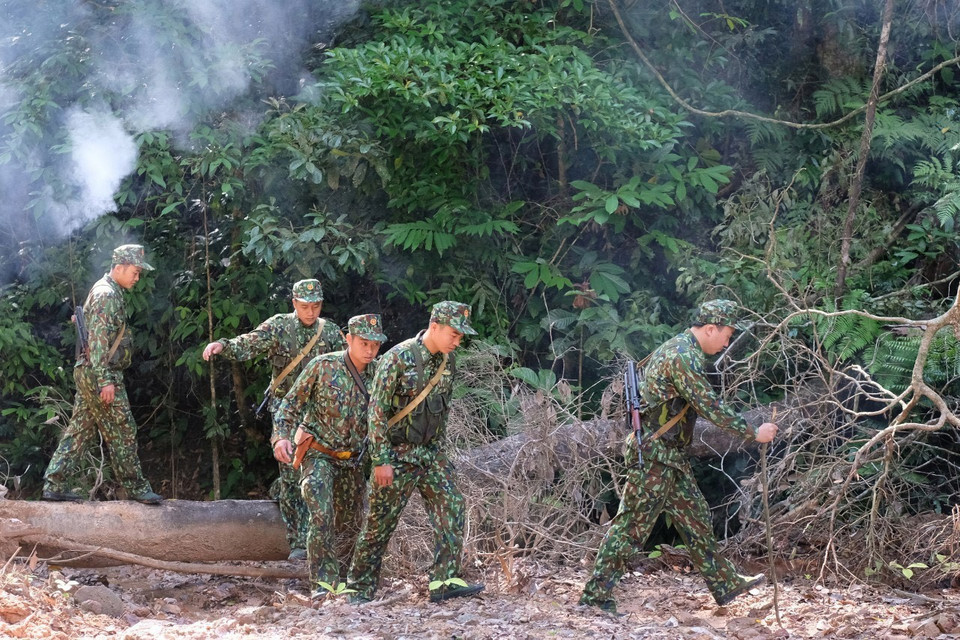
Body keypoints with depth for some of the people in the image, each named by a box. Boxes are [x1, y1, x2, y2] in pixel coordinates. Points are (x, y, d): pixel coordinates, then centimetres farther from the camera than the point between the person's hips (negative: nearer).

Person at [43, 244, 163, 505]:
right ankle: (136, 488, 5)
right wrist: (105, 380, -24)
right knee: (122, 431, -2)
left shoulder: (109, 292, 17)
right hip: (98, 374, -10)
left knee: (80, 430, 9)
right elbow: (98, 341, -22)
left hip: (89, 374, 10)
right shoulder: (107, 295, -16)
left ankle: (56, 484, 7)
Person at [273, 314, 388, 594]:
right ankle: (322, 582, -15)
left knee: (350, 525, 10)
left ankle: (341, 579, 26)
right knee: (321, 518, -19)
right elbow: (292, 403, -7)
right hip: (318, 454, -5)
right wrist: (283, 436, -19)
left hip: (351, 459, 5)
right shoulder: (323, 366, -14)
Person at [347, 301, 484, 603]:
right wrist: (381, 461, -18)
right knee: (380, 522, 0)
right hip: (397, 454, -6)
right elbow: (377, 411, -16)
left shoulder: (447, 360, 4)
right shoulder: (398, 358, -17)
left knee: (451, 507, -7)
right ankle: (359, 588, 10)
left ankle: (445, 581, -8)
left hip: (431, 452, 6)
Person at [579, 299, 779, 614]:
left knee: (695, 518, 15)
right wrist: (754, 433, -13)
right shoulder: (683, 356, -18)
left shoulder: (678, 349, 15)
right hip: (654, 455, -10)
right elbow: (710, 406, -20)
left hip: (670, 456, 10)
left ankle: (725, 584, 22)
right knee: (632, 524, -6)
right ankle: (595, 595, -2)